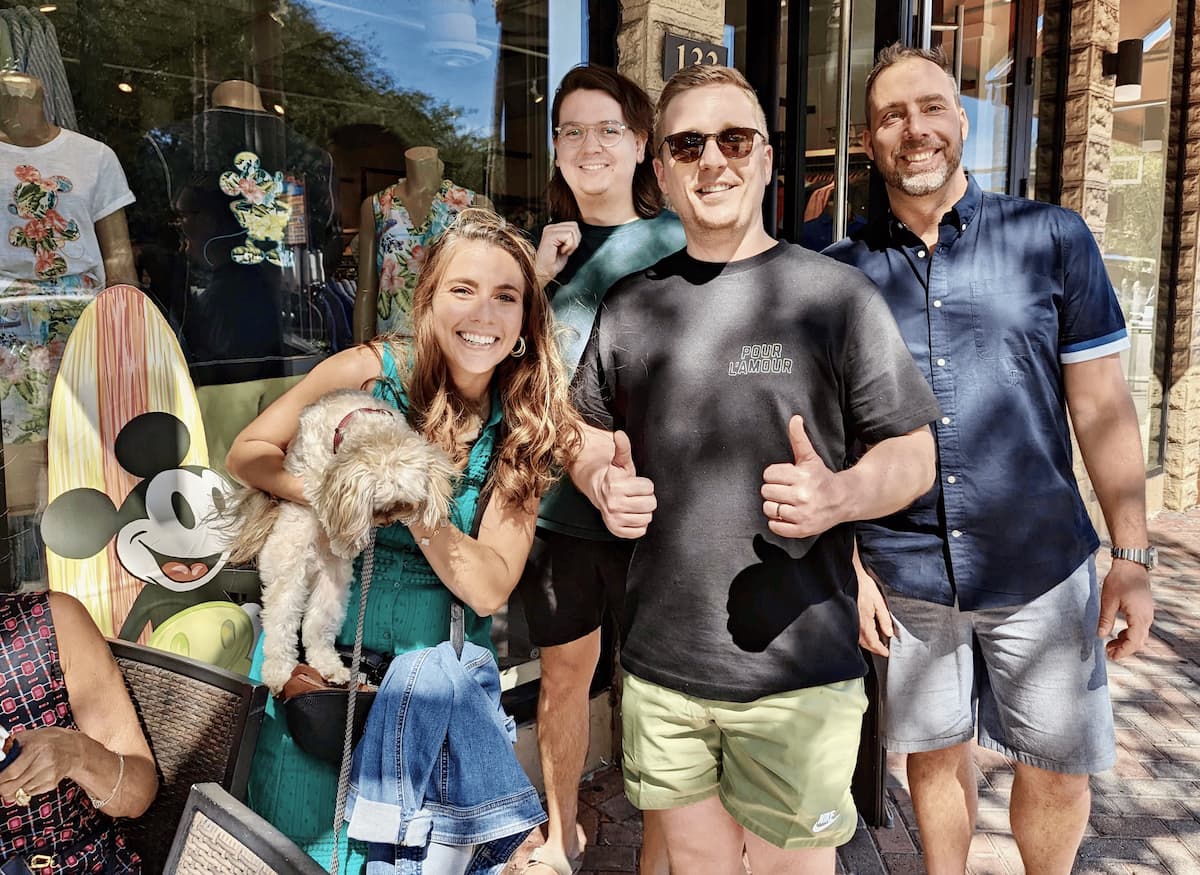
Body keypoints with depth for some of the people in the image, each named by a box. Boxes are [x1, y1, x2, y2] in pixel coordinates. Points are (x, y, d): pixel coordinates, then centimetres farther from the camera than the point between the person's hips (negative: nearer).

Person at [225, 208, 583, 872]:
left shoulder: (525, 428, -7)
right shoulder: (370, 372, -11)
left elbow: (490, 589, -11)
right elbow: (247, 453, -6)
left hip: (439, 669, 1)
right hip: (321, 648, -1)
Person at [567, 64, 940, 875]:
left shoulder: (835, 293, -6)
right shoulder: (629, 305, 6)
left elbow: (914, 454, -3)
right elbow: (591, 435, 17)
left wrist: (838, 496, -24)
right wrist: (603, 482, -6)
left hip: (797, 672, -3)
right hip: (660, 664, 4)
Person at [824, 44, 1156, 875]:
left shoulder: (1053, 237, -2)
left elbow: (1101, 403, 0)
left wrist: (1133, 556, -2)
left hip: (1041, 564, 0)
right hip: (906, 572, 1)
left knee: (1059, 765, 11)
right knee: (936, 751, 15)